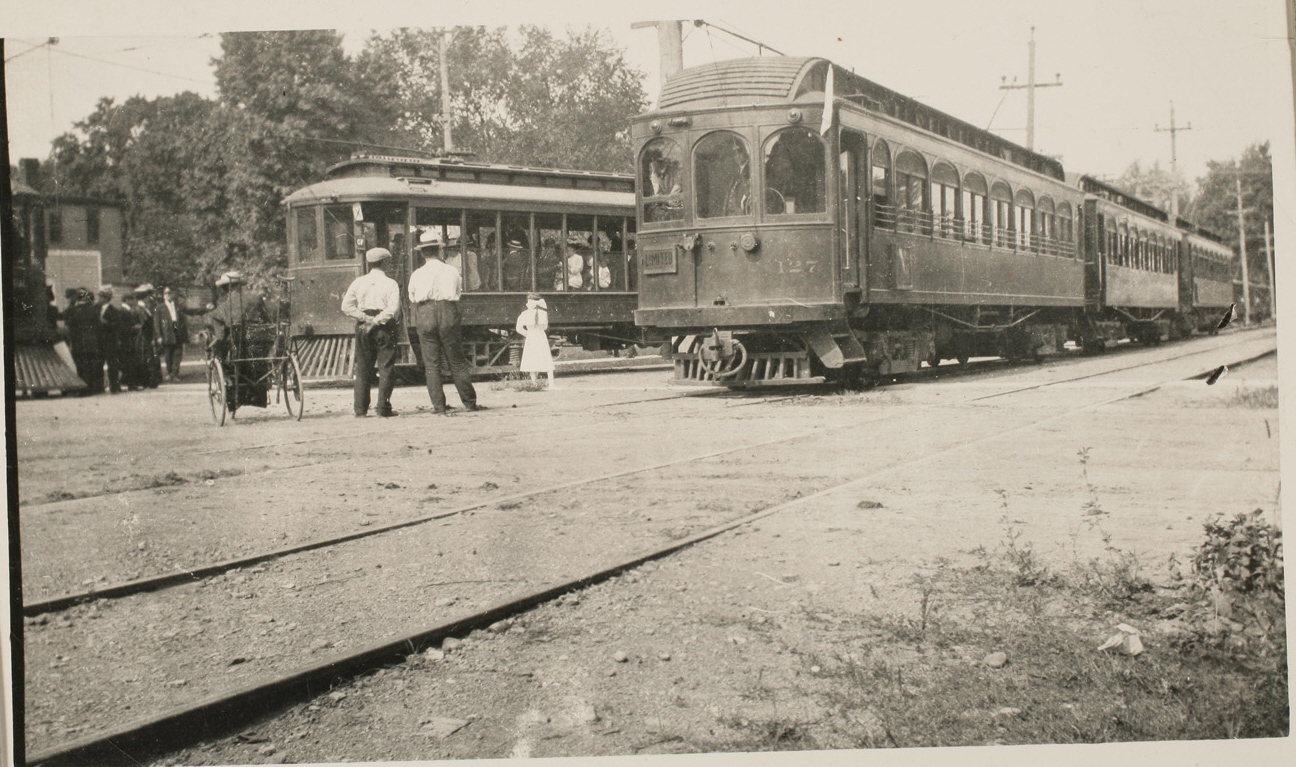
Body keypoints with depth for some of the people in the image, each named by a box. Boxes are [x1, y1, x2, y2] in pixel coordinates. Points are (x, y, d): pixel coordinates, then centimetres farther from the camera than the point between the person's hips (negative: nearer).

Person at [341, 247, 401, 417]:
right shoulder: (390, 283, -3)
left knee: (362, 368, 8)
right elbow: (392, 308, -16)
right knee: (386, 367, 2)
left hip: (362, 326, 3)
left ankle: (360, 409, 7)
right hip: (385, 327, -3)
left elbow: (346, 306, -1)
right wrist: (376, 321, -12)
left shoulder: (358, 282, 6)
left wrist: (364, 318, -4)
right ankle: (383, 408, -1)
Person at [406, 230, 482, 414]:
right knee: (456, 362, 6)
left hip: (424, 316, 0)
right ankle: (469, 402, 9)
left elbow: (412, 299, 8)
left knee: (431, 364, 3)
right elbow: (457, 294, 10)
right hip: (448, 315, 0)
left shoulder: (416, 275, 4)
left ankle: (438, 405, 0)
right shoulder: (452, 271, 4)